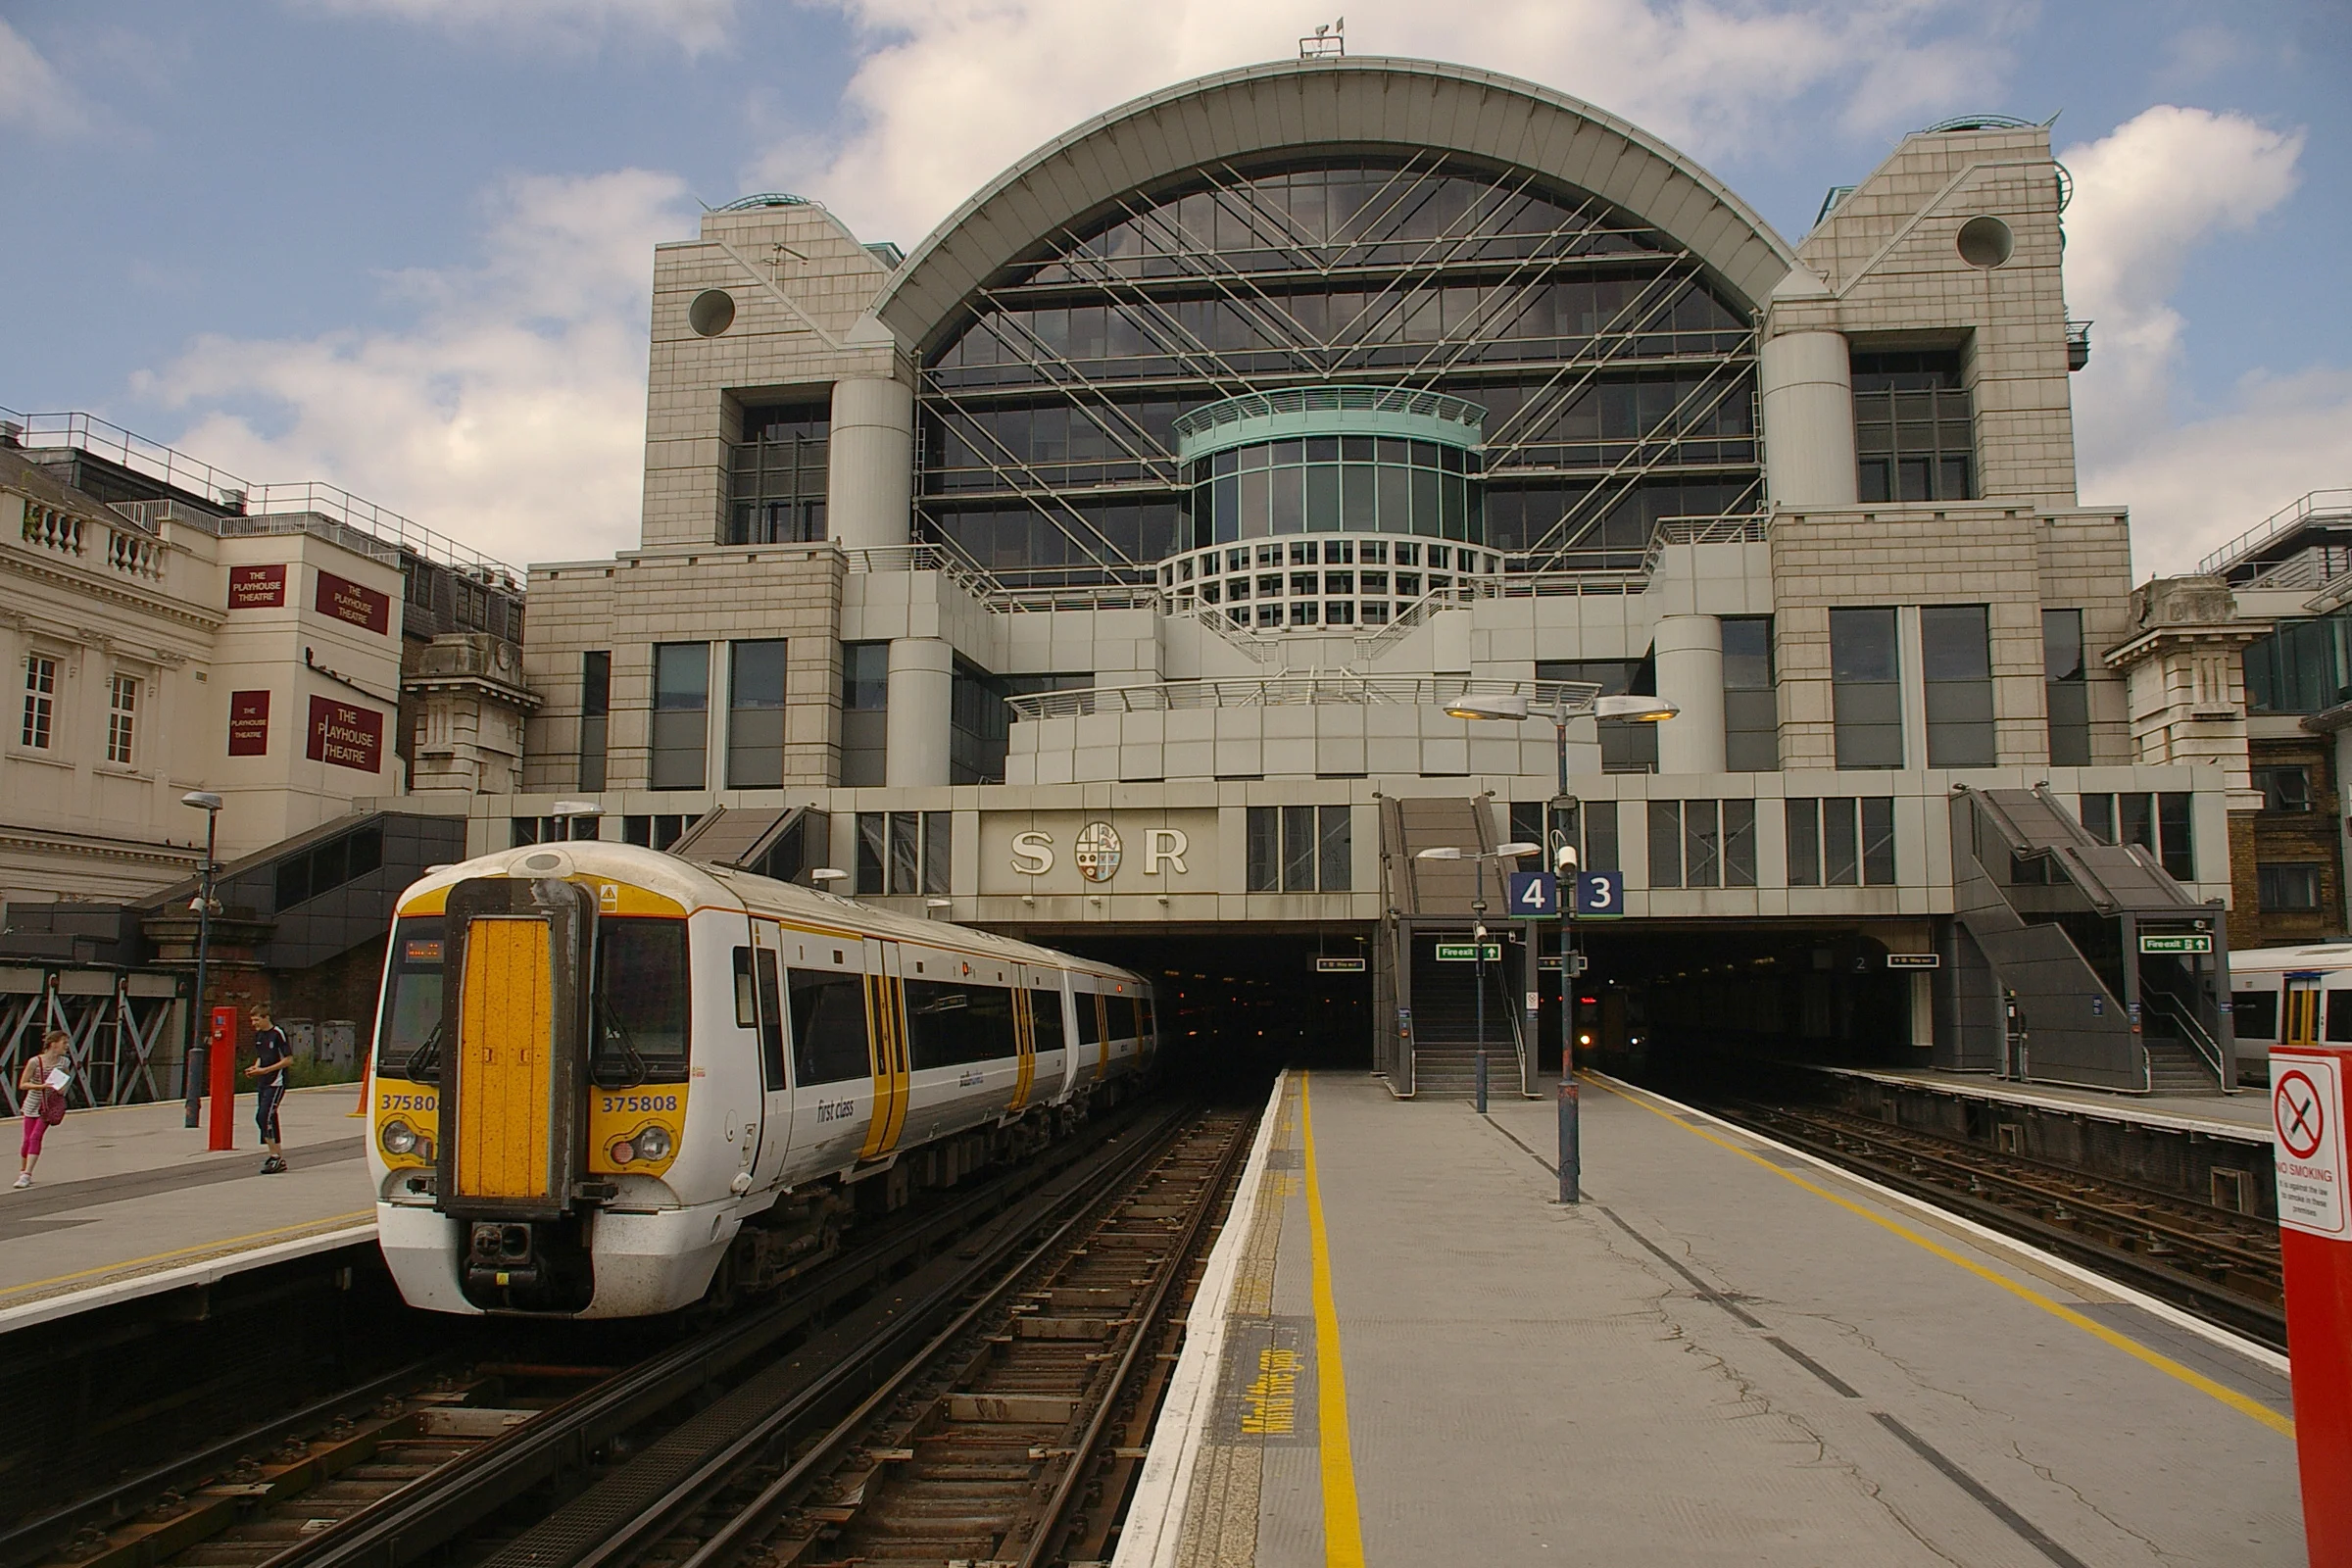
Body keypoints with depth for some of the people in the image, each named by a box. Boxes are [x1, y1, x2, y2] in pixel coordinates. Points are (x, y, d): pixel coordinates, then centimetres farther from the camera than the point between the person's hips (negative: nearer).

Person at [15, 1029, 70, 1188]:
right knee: (28, 1139, 6)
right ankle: (21, 1171, 27)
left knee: (36, 1137, -11)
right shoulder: (35, 1062, -16)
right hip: (33, 1105, -1)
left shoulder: (63, 1062, -5)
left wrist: (62, 1090, -7)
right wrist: (42, 1086, -28)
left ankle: (26, 1175, -10)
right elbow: (22, 1085, -14)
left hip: (50, 1106, 1)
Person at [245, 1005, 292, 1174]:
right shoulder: (258, 1035, 13)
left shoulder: (278, 1033, -11)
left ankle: (276, 1156, -12)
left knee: (265, 1116, -16)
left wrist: (265, 1070, -17)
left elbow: (288, 1059, -13)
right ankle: (278, 1155, 17)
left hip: (276, 1082, -9)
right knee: (260, 1117, 8)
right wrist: (255, 1068, 3)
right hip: (264, 1082, 9)